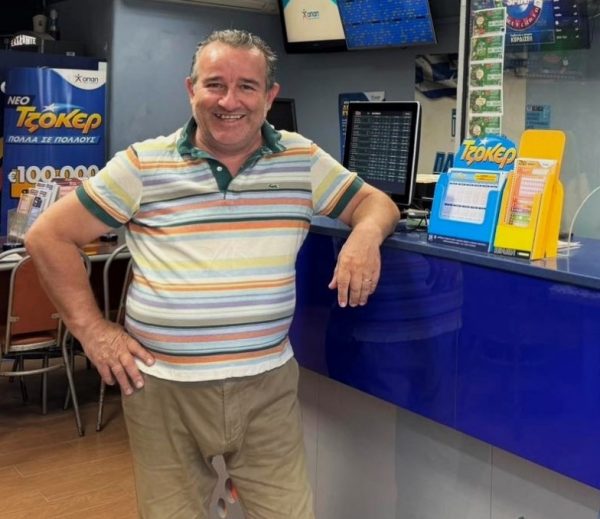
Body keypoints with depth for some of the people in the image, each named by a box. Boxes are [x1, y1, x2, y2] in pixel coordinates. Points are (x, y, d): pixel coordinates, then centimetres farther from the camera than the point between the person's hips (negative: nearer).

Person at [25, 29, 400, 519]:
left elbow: (374, 202, 12)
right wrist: (91, 329, -3)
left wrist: (366, 234, -12)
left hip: (267, 383, 1)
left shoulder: (303, 159, 4)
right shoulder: (143, 164, -1)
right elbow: (49, 236, 3)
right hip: (162, 386, -1)